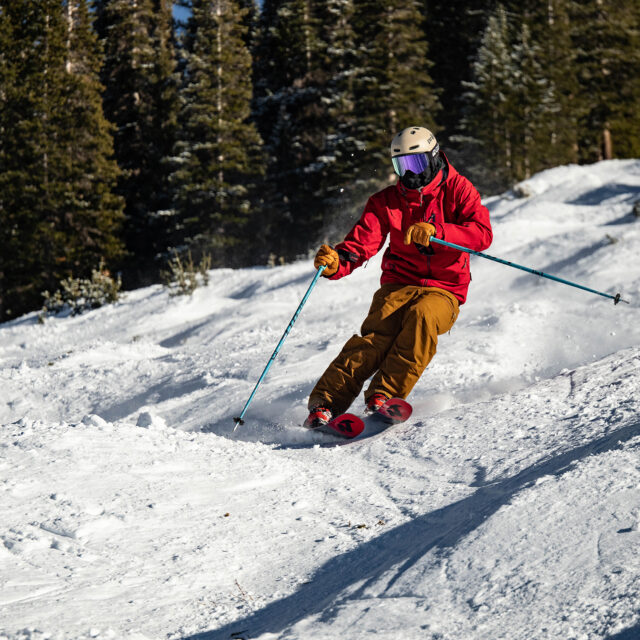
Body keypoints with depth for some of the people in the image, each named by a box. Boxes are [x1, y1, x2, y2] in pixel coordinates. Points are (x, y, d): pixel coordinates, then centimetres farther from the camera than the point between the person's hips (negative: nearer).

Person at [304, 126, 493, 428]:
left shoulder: (458, 190, 0)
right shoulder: (387, 201, 8)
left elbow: (482, 233, -16)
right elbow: (361, 242, -4)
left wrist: (435, 232, -31)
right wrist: (336, 263, -28)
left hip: (443, 291, -1)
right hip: (399, 285, 1)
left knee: (423, 315, -35)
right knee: (379, 331, -27)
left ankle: (383, 395, -39)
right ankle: (325, 403, -38)